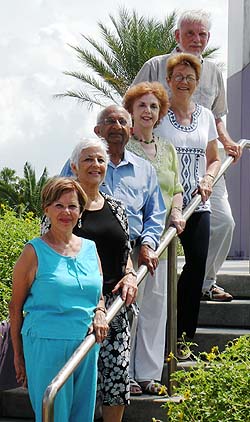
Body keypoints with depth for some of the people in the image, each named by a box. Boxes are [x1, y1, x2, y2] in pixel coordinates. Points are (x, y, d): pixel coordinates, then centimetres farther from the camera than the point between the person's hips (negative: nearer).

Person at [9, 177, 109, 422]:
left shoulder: (90, 248, 11)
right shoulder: (35, 252, -4)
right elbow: (16, 306, 0)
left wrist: (99, 314, -1)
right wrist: (18, 355, 1)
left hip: (87, 345, 5)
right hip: (47, 344, -5)